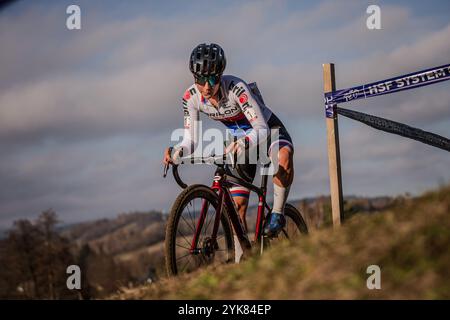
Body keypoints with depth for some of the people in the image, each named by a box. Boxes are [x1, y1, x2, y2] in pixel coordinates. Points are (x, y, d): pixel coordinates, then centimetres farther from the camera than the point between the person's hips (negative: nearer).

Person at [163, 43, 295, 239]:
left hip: (268, 129, -4)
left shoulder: (235, 88, -34)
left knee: (283, 156, -39)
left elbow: (261, 129, -37)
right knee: (238, 204, -5)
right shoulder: (191, 97, -21)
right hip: (242, 138, 4)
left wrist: (243, 143, -57)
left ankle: (277, 215, -24)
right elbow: (191, 141, -19)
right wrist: (176, 152, -40)